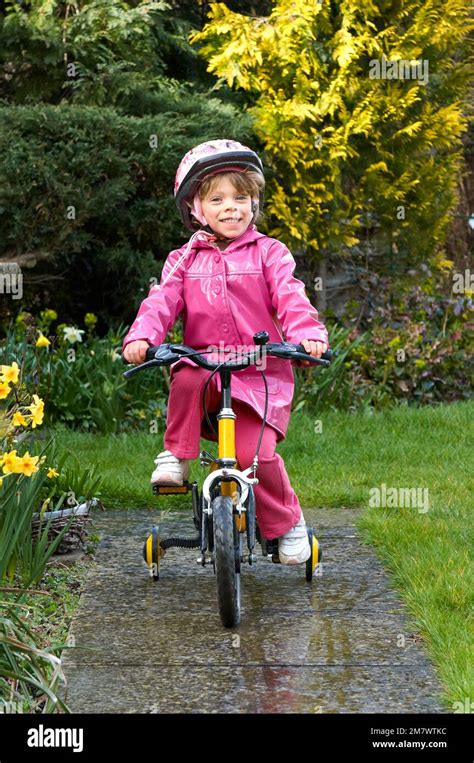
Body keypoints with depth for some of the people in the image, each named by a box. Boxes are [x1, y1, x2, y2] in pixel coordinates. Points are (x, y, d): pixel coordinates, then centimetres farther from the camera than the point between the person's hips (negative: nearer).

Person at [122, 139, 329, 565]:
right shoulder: (185, 260, 11)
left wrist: (307, 334, -31)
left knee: (255, 453, -19)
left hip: (262, 374, -2)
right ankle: (177, 456, -11)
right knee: (185, 380, -35)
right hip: (206, 366, 2)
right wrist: (142, 337, -24)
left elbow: (290, 296, -10)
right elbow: (162, 301, -3)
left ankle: (287, 524, 7)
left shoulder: (268, 253, 5)